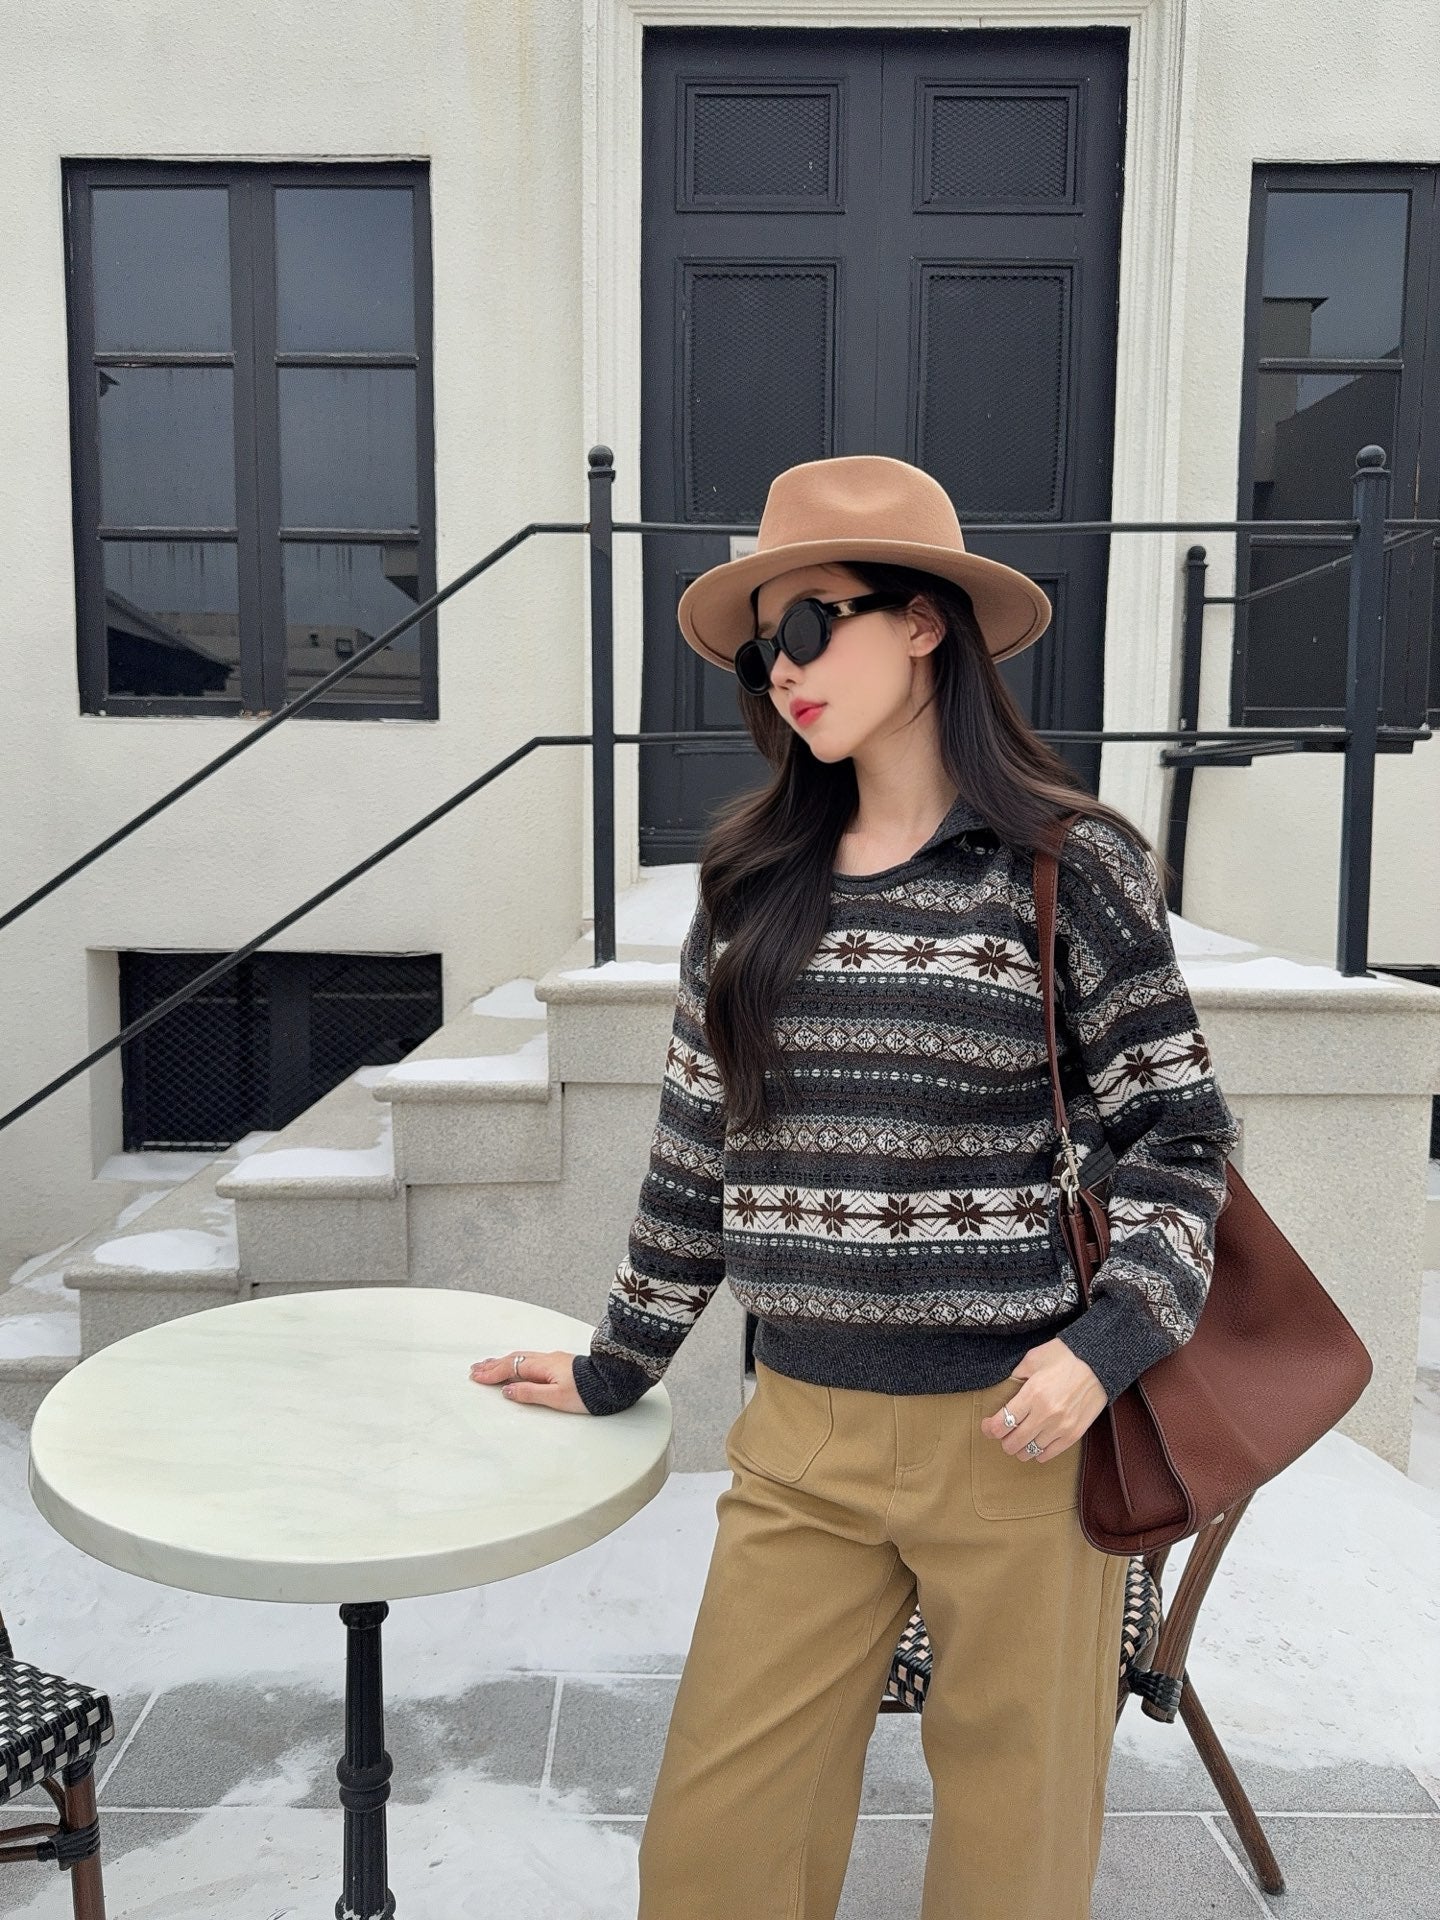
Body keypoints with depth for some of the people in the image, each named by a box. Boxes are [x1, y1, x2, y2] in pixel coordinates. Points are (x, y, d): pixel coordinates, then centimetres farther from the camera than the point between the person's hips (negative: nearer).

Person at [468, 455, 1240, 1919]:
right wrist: (617, 1366, 15)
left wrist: (1111, 1342, -16)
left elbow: (1178, 1132, -1)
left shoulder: (1072, 865, -6)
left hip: (1019, 1431, -2)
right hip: (800, 1437, 3)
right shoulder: (752, 878, 4)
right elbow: (697, 1145, 10)